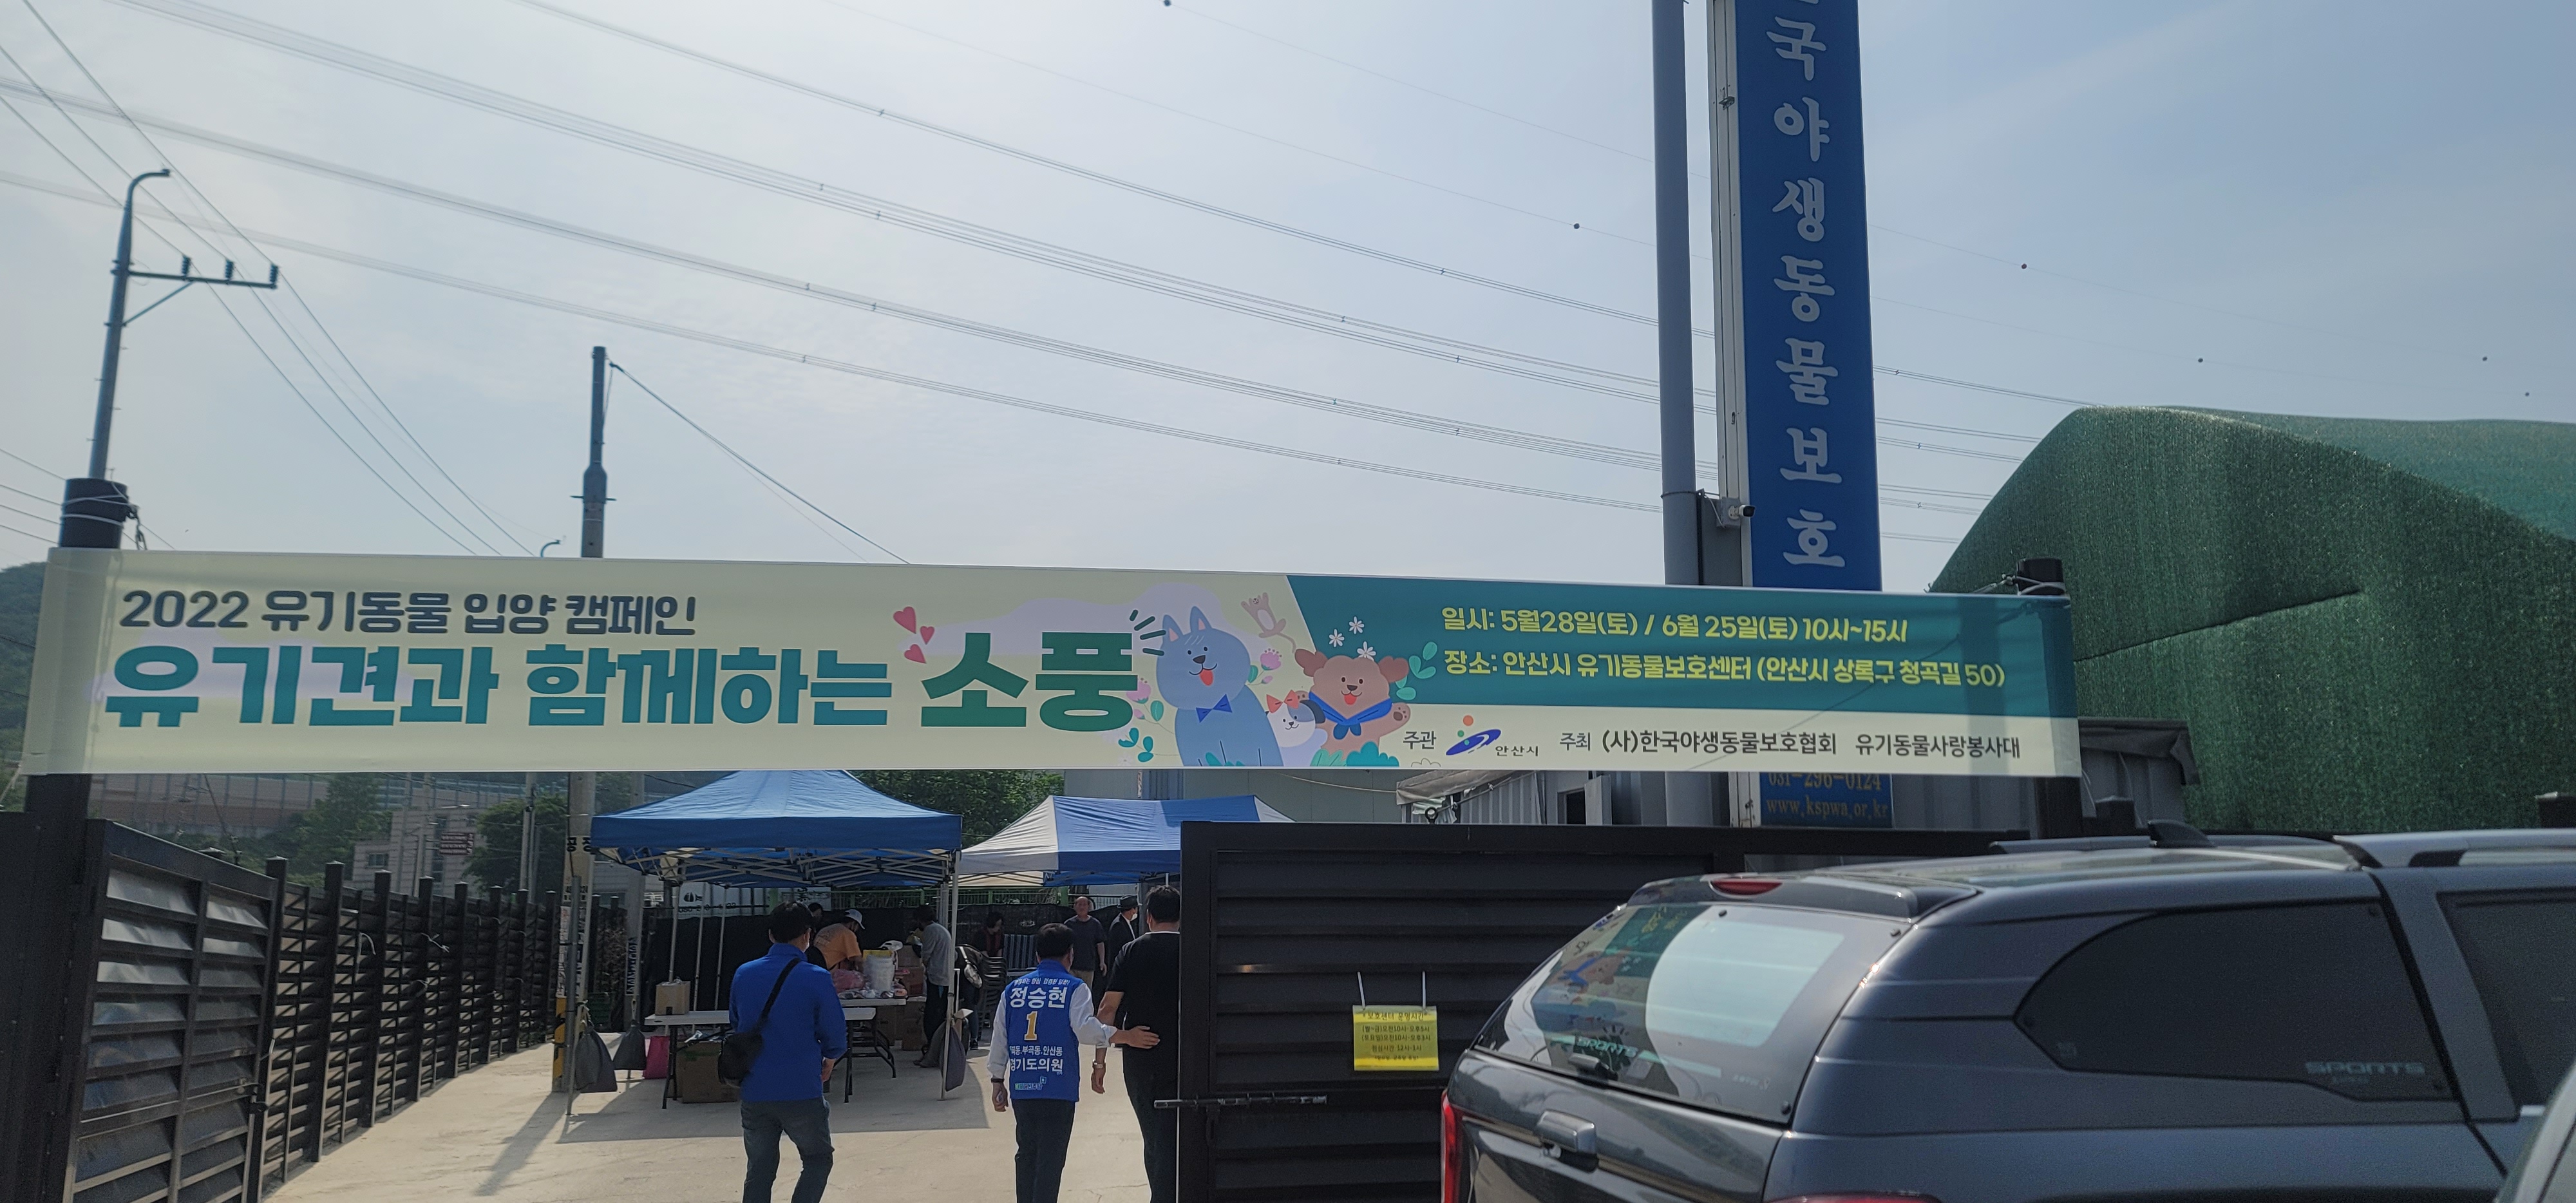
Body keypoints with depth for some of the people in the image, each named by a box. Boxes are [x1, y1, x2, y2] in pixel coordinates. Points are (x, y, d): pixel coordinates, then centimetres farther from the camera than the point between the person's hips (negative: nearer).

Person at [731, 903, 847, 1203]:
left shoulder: (743, 974, 2)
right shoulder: (816, 979, -13)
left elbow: (737, 1026, 15)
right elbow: (836, 1037, -6)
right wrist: (829, 1060, 15)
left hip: (754, 1092, 4)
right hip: (801, 1093, -4)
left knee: (759, 1170, 15)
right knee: (818, 1160, 15)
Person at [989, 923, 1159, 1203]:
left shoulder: (1013, 989, 11)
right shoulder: (1074, 989, -2)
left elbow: (999, 1040, 13)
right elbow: (1086, 1029, -18)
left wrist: (998, 1081, 19)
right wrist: (1126, 1037, -19)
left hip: (1020, 1088, 4)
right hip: (1058, 1088, -4)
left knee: (1027, 1154, 17)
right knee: (1050, 1159, 0)